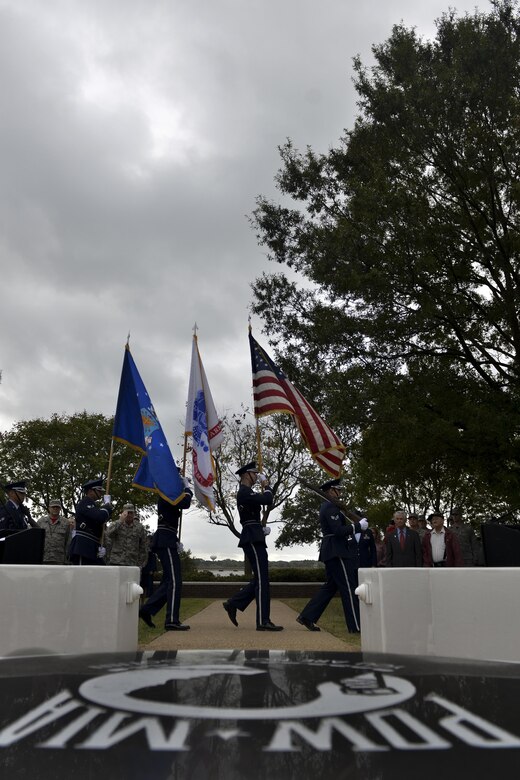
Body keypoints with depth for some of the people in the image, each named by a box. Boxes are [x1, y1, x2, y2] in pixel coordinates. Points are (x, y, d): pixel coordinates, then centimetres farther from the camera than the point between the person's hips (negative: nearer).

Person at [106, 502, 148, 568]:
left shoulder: (140, 527, 7)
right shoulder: (115, 524, 4)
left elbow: (143, 548, 12)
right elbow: (108, 534, -18)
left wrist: (140, 564, 8)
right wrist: (120, 521, -20)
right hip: (115, 563, -1)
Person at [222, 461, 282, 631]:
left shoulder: (245, 493, 21)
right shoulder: (245, 492, -11)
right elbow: (268, 500, -23)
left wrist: (262, 528, 14)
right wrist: (266, 486, -4)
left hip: (253, 537, 10)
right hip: (253, 538, -10)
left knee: (260, 578, 11)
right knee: (262, 578, -9)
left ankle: (233, 603, 14)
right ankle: (263, 621, -7)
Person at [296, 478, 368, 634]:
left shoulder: (327, 506, 18)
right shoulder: (330, 507, -14)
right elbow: (338, 530, -22)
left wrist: (355, 525, 11)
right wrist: (358, 526, -15)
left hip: (333, 552, 10)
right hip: (338, 552, -10)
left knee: (330, 586, 13)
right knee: (349, 587, -4)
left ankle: (307, 616, 13)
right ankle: (356, 625, 1)